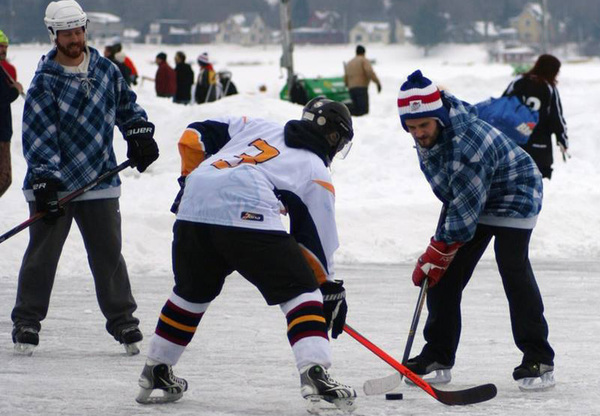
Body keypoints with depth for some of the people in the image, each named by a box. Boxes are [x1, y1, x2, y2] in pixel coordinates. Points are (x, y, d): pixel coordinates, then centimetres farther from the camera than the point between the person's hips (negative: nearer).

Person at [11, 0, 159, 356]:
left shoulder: (105, 69, 4)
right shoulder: (44, 80, -9)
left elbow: (127, 105, 21)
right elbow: (37, 136, -13)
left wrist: (140, 135, 6)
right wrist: (44, 181, -20)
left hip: (99, 181, 3)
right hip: (53, 183, -3)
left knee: (109, 254, 6)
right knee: (42, 254, 1)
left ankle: (123, 321, 16)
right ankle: (26, 324, 11)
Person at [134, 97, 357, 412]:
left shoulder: (257, 127, 31)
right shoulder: (316, 171, 19)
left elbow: (194, 136, 26)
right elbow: (316, 239, 16)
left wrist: (192, 179, 34)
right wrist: (330, 289, 25)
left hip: (193, 208, 5)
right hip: (247, 216, -5)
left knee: (192, 291, 26)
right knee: (299, 290, 4)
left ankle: (155, 374, 34)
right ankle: (315, 375, -12)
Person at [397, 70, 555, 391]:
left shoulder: (470, 143, -38)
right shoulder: (428, 135, -11)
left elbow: (465, 209, -35)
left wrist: (437, 253, -31)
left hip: (514, 197, -8)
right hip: (468, 201, 8)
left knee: (513, 271, -21)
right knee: (444, 275, 1)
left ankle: (538, 361, -17)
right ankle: (438, 357, 9)